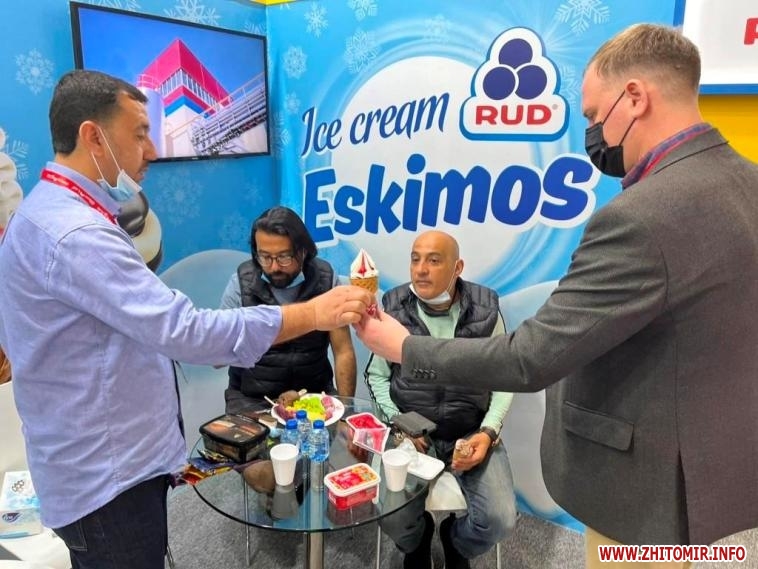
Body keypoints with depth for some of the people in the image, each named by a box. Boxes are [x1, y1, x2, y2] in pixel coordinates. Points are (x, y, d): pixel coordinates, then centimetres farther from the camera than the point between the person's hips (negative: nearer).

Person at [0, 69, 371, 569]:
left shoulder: (58, 214, 10)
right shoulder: (74, 233, -25)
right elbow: (184, 329, -31)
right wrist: (313, 313, -26)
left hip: (112, 461, 10)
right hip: (108, 475, -10)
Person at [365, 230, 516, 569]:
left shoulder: (486, 311, -7)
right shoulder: (394, 310, -6)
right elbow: (377, 376, 5)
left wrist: (488, 431, -10)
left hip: (472, 433, 1)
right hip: (412, 431, 0)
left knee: (500, 521, -16)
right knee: (393, 521, -18)